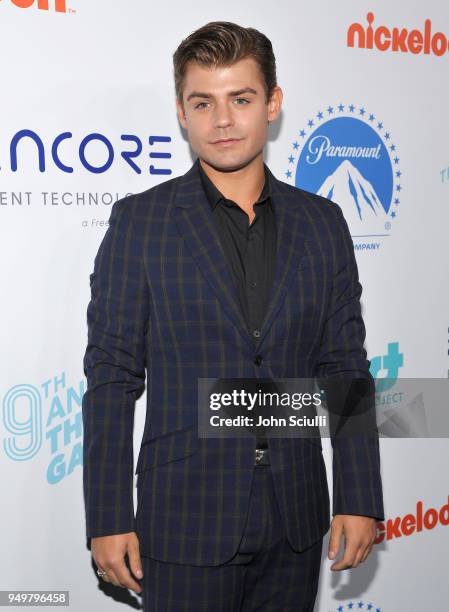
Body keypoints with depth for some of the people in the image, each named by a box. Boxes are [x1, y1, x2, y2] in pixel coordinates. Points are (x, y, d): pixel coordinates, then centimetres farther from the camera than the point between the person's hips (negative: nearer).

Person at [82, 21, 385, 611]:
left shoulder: (322, 223, 4)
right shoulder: (140, 220, -4)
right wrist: (108, 518, -8)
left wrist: (359, 498, 1)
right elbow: (111, 375, -4)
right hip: (186, 520, -3)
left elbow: (345, 367, 5)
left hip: (296, 521, 3)